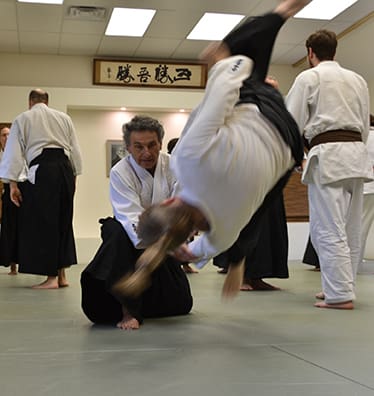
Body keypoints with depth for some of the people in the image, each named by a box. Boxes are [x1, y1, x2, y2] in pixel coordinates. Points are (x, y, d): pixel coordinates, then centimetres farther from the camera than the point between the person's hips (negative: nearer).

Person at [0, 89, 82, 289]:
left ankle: (51, 277, 0)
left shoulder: (23, 119, 9)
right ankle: (62, 275, 15)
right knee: (63, 221, 12)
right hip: (65, 169, 4)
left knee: (43, 222, 1)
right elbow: (75, 150, 14)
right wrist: (73, 176, 20)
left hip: (42, 170, -4)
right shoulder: (64, 118, 17)